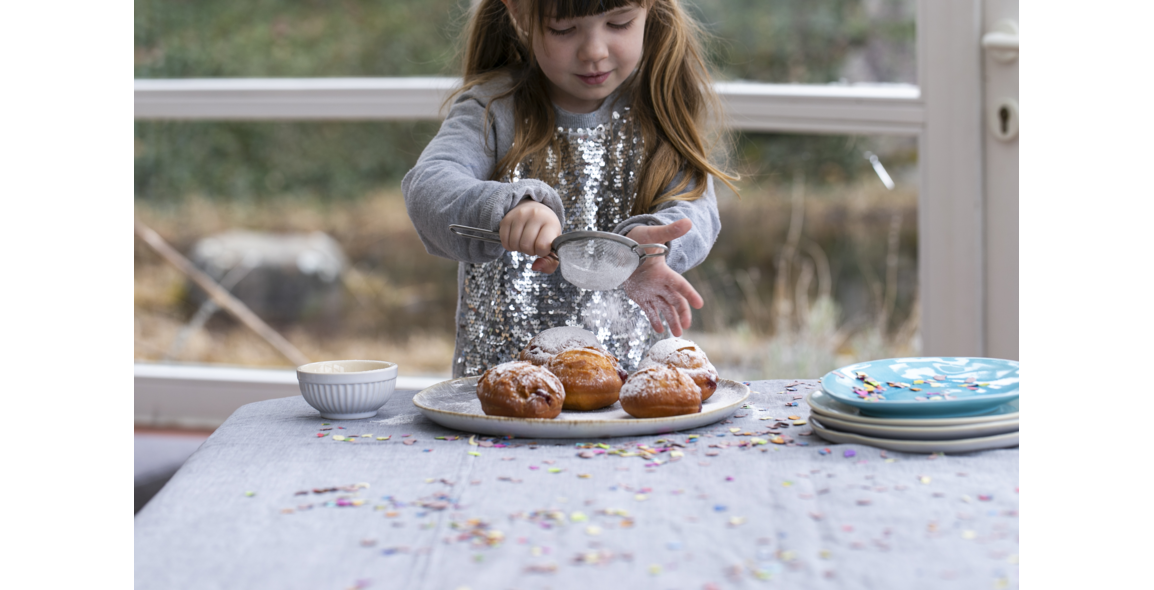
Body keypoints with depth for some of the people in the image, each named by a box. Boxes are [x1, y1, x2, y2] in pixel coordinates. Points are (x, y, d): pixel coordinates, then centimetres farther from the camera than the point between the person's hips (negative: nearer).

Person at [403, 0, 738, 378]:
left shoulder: (658, 109, 4)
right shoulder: (493, 109, -1)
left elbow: (693, 207, -8)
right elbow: (428, 186, -17)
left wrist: (645, 243, -31)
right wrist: (505, 208, -37)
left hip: (630, 373, 1)